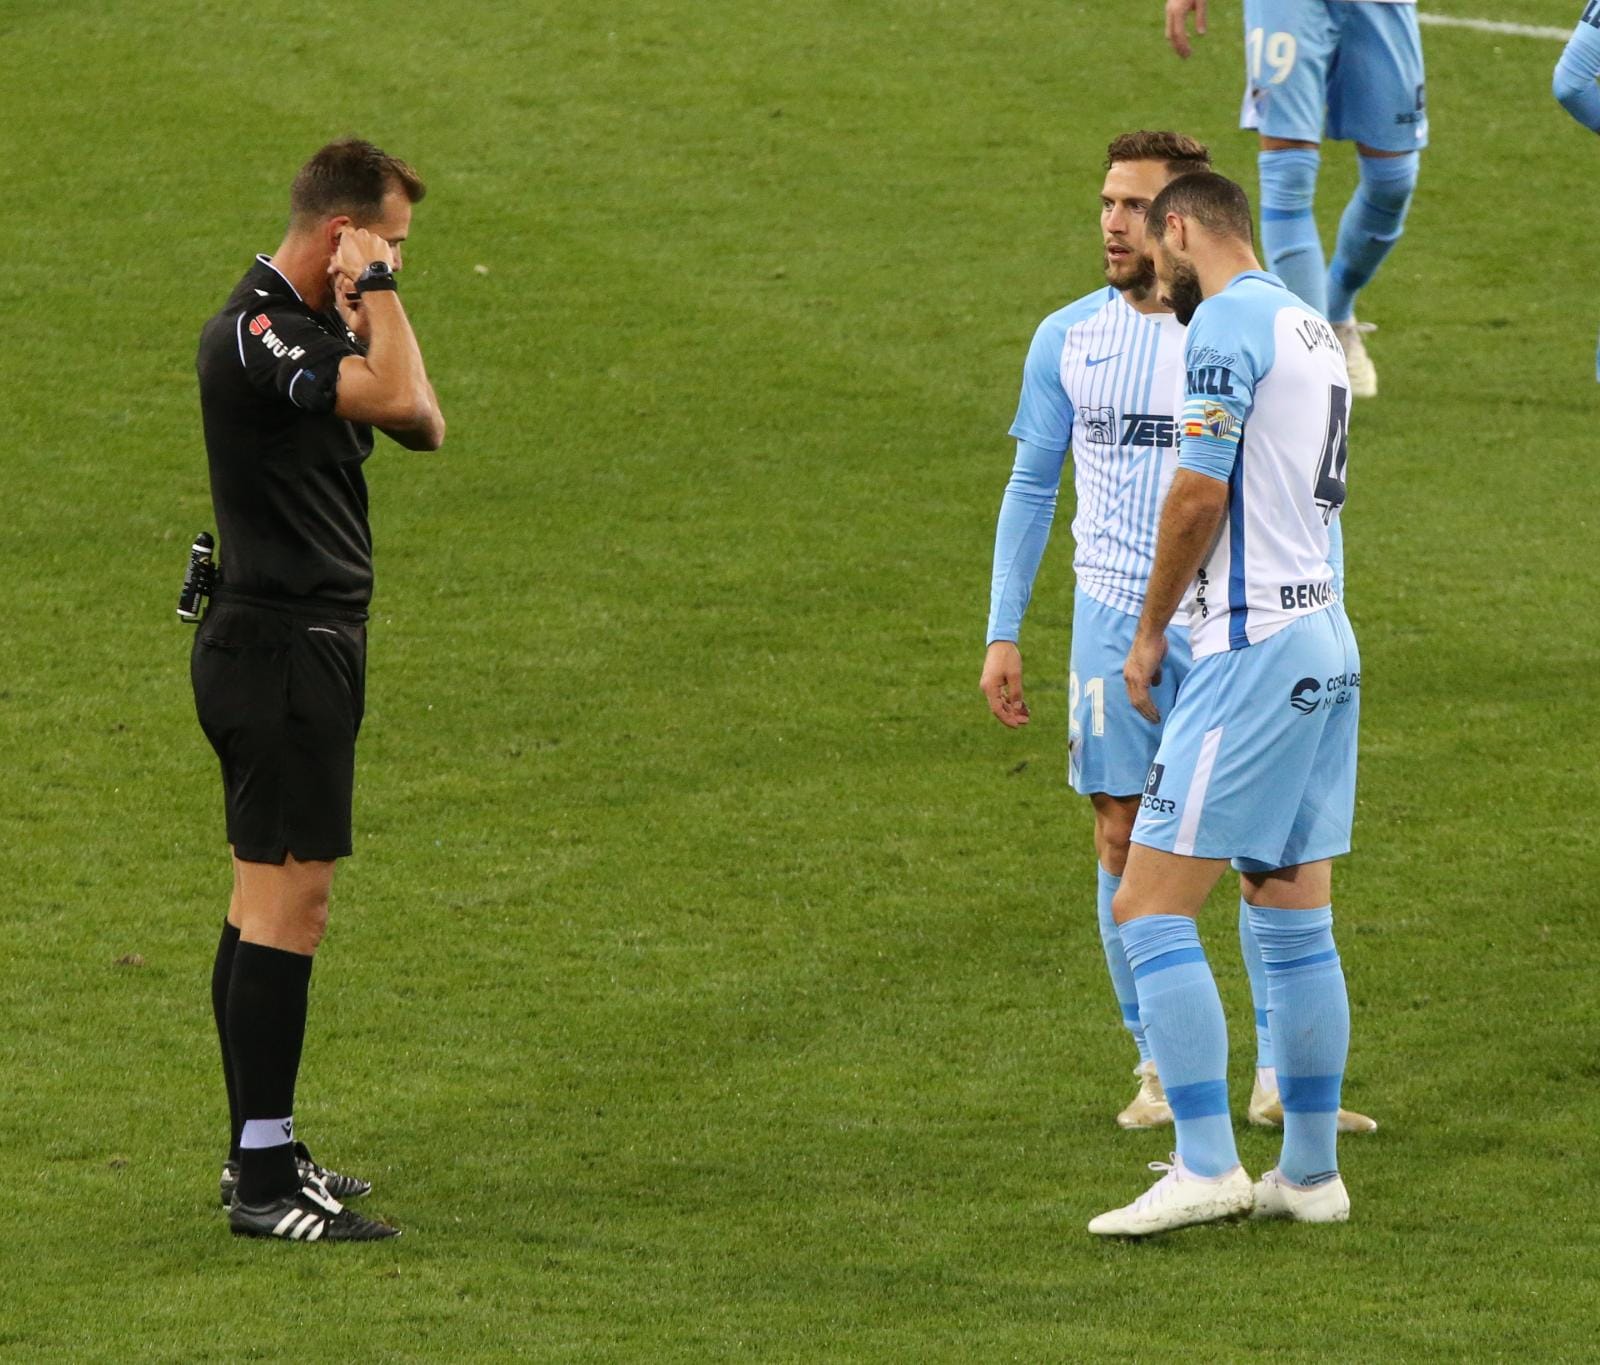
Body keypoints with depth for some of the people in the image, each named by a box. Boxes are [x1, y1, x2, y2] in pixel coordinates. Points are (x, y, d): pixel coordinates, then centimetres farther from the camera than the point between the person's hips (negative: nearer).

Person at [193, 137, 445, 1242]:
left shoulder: (318, 327, 14)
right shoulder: (251, 336, -18)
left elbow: (422, 425, 10)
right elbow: (397, 399, -30)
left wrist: (369, 307, 1)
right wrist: (376, 290, -16)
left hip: (307, 643, 10)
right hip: (282, 646, -10)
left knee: (268, 905, 14)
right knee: (287, 909, -10)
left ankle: (261, 1150, 20)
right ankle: (264, 1183, -9)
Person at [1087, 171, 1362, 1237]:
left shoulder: (1227, 321, -11)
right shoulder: (1313, 330, 17)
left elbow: (1200, 492, -16)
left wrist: (1150, 634, -4)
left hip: (1255, 648, -9)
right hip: (1327, 642, 9)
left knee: (1151, 908, -8)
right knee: (1297, 926, 12)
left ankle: (1207, 1167, -13)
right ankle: (1311, 1171, 14)